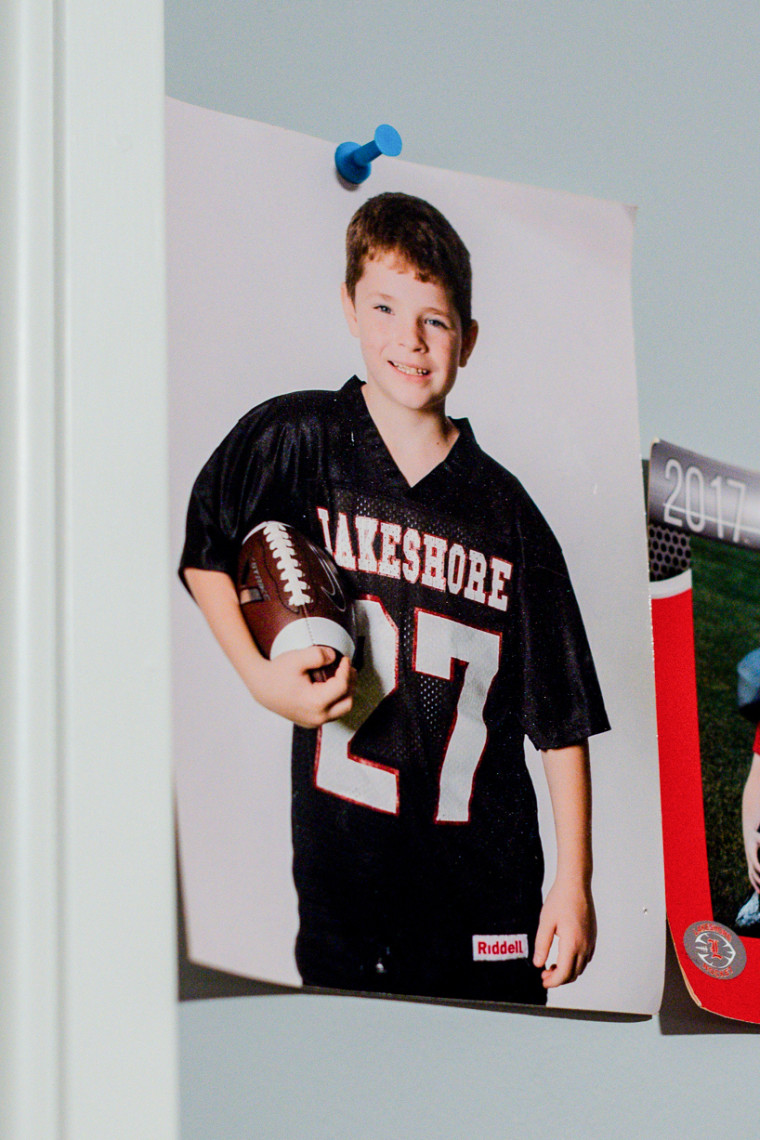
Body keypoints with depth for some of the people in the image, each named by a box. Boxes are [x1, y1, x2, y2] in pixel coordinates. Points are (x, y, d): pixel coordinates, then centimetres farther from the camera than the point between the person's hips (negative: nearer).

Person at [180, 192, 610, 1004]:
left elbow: (562, 715, 3)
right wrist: (260, 677, -1)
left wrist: (575, 880, -2)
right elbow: (203, 552, 15)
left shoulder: (506, 511, 1)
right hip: (342, 860, 0)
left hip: (487, 876, 1)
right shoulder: (294, 441, -1)